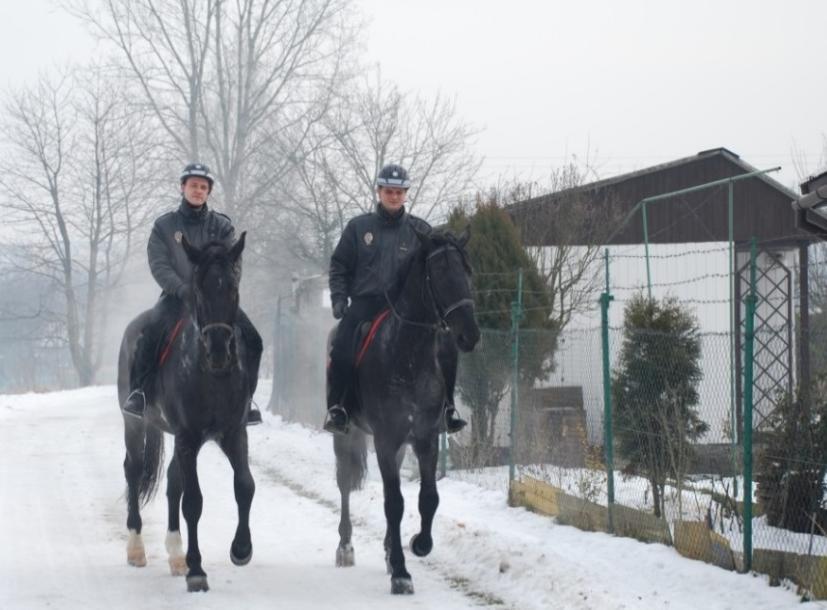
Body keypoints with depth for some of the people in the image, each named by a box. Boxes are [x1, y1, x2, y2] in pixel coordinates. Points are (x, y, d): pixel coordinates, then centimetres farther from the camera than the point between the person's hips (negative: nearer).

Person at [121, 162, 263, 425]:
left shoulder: (222, 226, 9)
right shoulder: (164, 226, 6)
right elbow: (159, 265, -5)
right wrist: (183, 290, -20)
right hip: (176, 296, -2)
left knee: (251, 339, -16)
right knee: (151, 331, -32)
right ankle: (138, 392, -21)